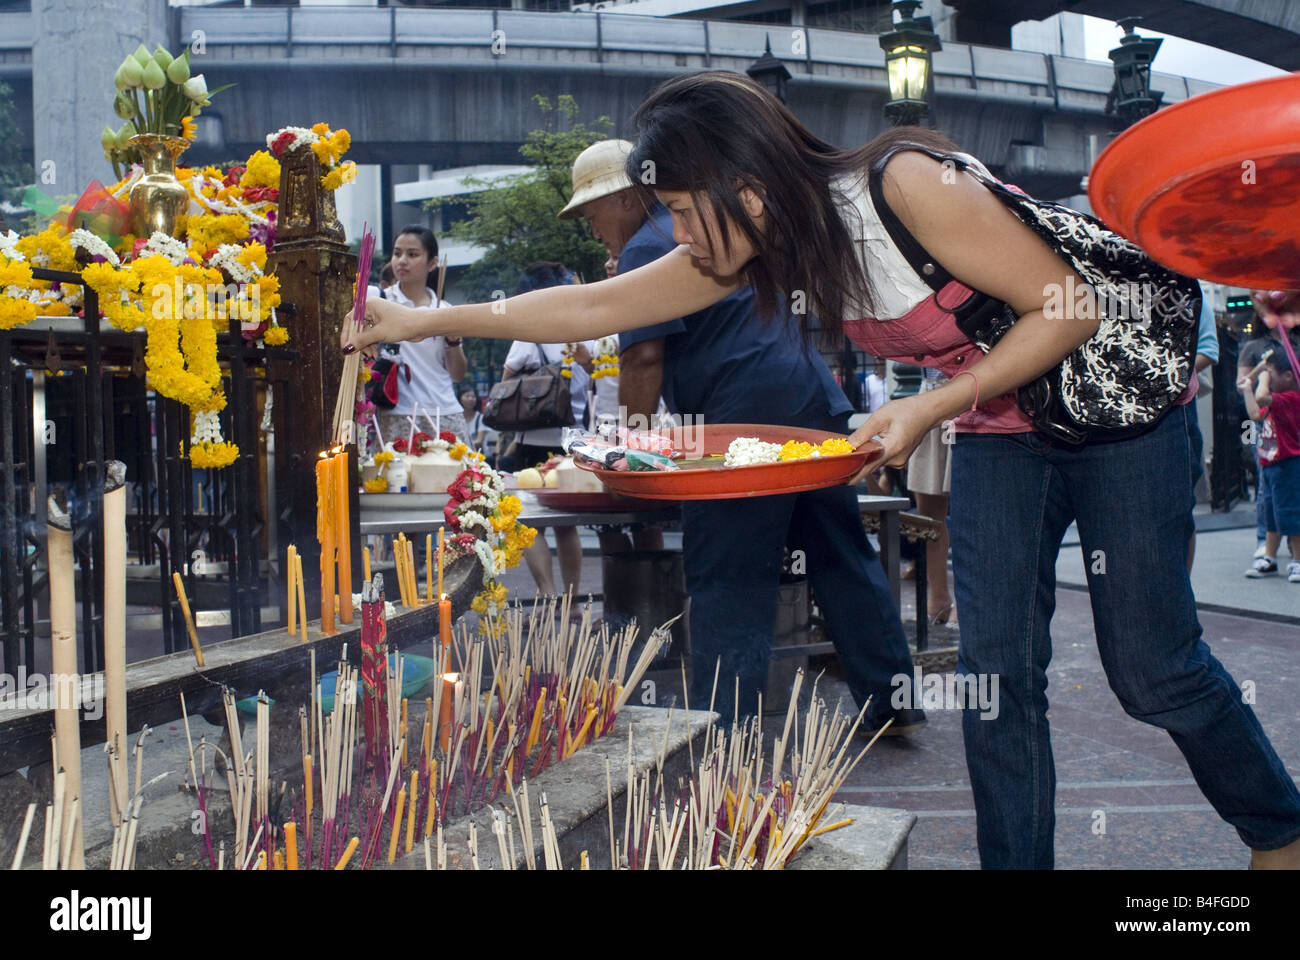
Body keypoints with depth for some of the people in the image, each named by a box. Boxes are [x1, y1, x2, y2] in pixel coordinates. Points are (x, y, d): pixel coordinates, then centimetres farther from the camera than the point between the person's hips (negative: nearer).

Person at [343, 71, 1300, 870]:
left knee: (1152, 666, 1)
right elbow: (594, 306, -4)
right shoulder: (761, 248, -8)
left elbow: (1070, 308, -24)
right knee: (997, 669, -2)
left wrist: (930, 409, -27)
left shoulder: (906, 186, -30)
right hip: (999, 427, 6)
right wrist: (420, 320, -5)